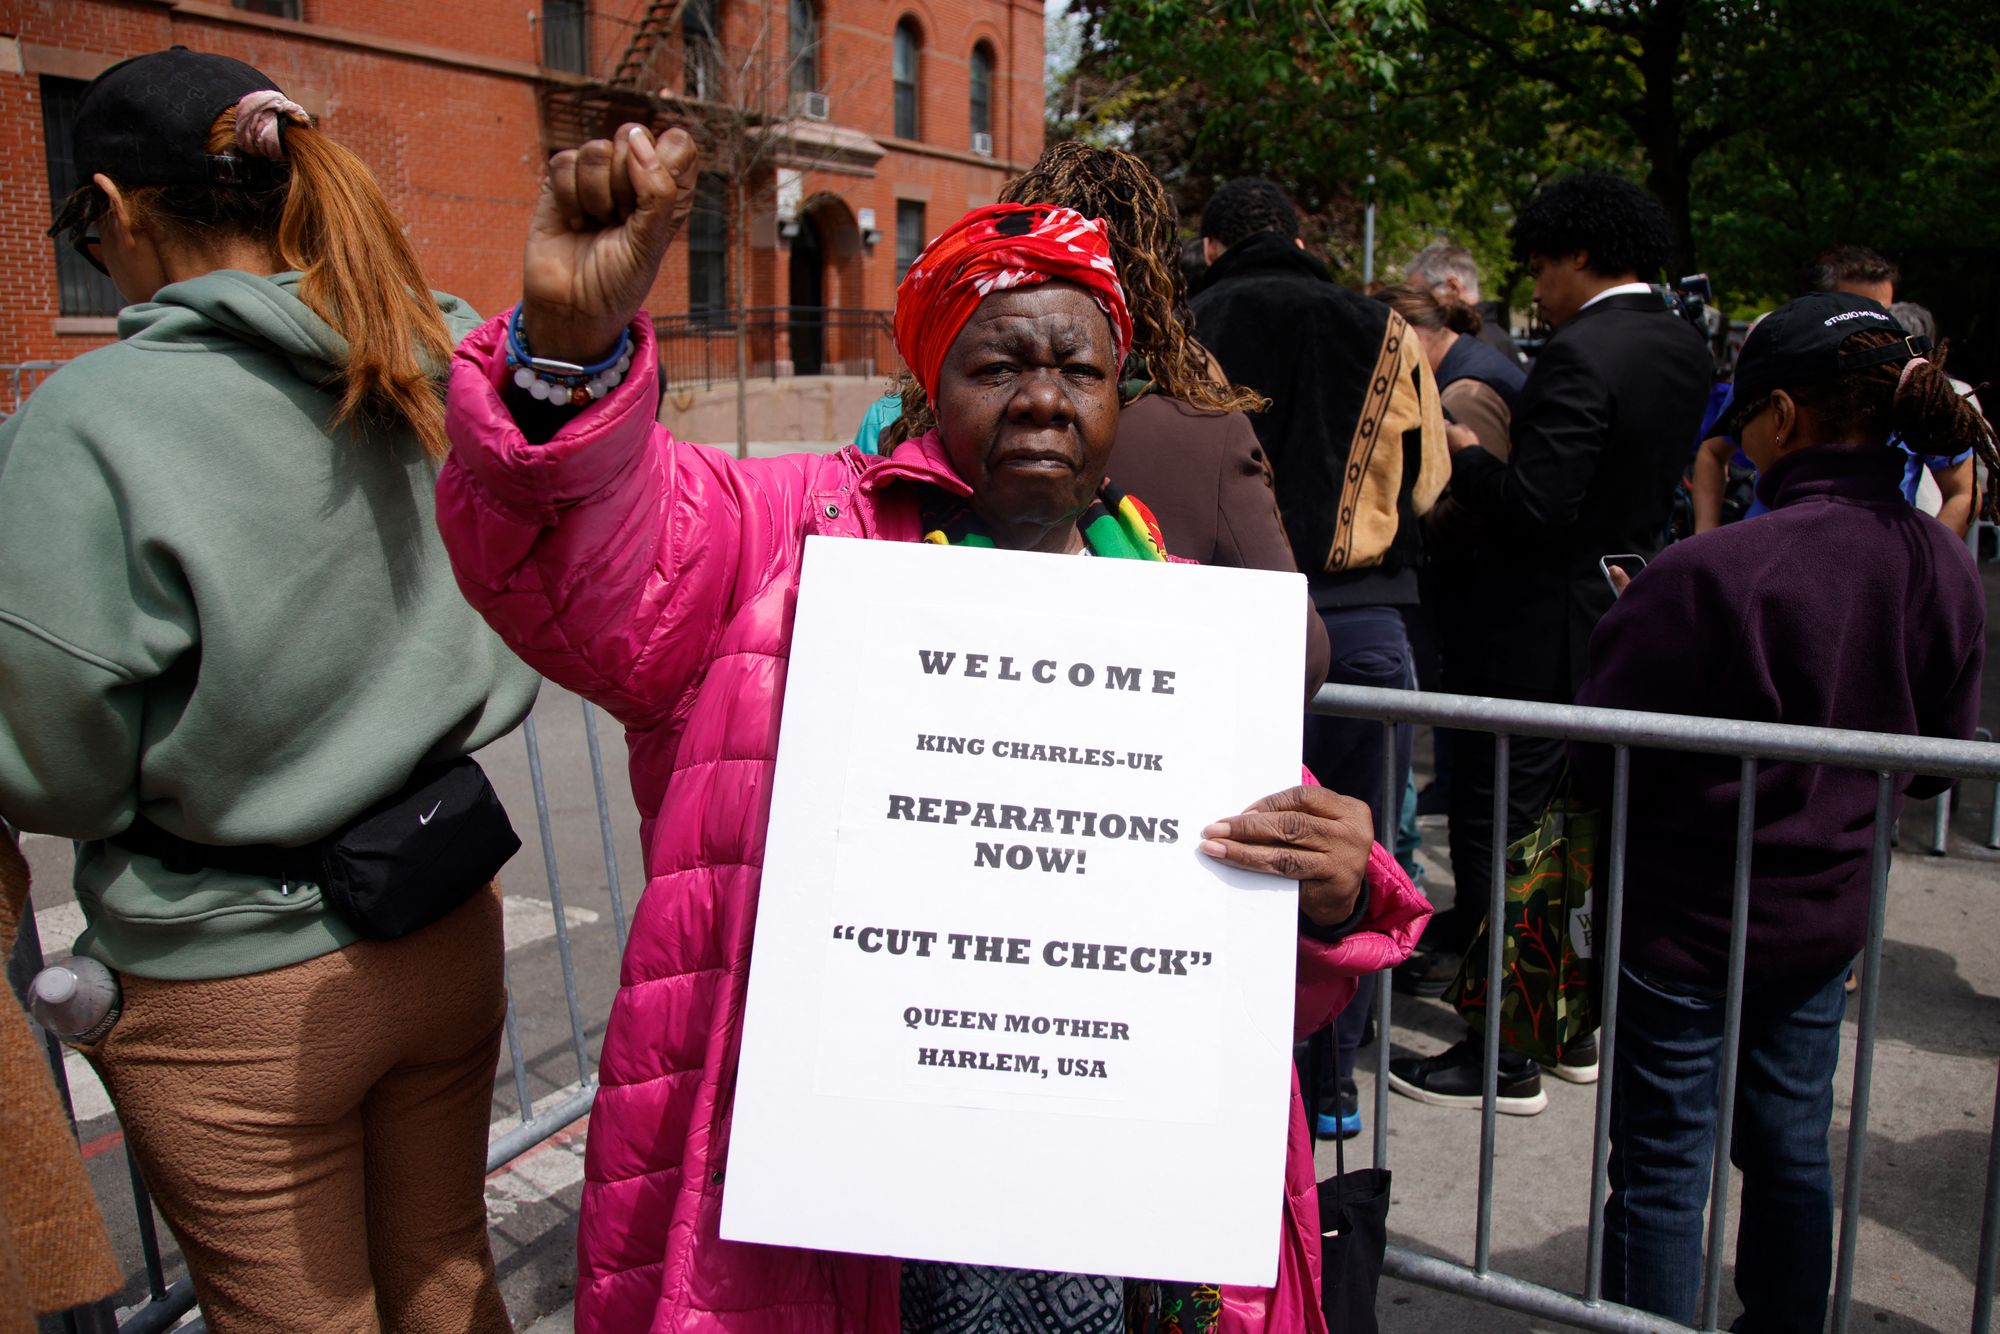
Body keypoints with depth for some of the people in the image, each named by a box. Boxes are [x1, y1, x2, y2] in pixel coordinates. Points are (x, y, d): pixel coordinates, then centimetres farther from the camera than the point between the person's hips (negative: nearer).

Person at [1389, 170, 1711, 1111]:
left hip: (1543, 629, -9)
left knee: (1499, 830, 0)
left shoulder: (1581, 352, -19)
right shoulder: (1685, 349, 9)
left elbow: (1536, 504, -24)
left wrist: (1455, 456, -9)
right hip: (1628, 612, 9)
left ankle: (1503, 1057, 9)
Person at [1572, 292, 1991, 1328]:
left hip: (1684, 921, -6)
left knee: (1662, 1166, 10)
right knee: (1792, 1147, 23)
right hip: (1829, 917, 7)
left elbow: (1596, 759, -20)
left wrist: (1630, 627, -3)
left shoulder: (1711, 572, -27)